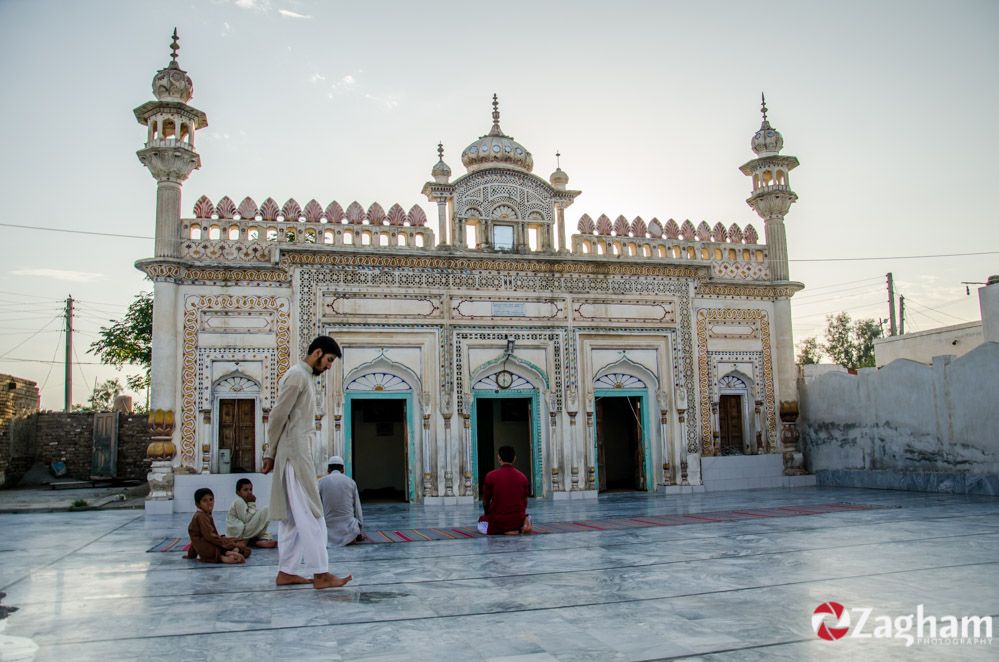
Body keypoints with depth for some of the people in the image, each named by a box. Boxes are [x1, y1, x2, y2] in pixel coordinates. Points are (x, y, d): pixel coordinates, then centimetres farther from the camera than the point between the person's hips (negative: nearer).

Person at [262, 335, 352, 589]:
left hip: (297, 453, 10)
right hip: (295, 453, -10)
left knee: (293, 516, 10)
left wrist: (272, 454, 15)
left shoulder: (305, 377, 19)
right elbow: (278, 416, -14)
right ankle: (320, 574, -7)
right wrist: (271, 453, -7)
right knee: (311, 514, -9)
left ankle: (286, 572, 14)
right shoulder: (297, 375, -11)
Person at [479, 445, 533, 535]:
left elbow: (485, 501, 1)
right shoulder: (522, 477, -1)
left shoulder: (491, 476, -9)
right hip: (518, 520, 3)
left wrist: (488, 514, 22)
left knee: (481, 522, 30)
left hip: (498, 522, -3)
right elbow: (525, 502, 8)